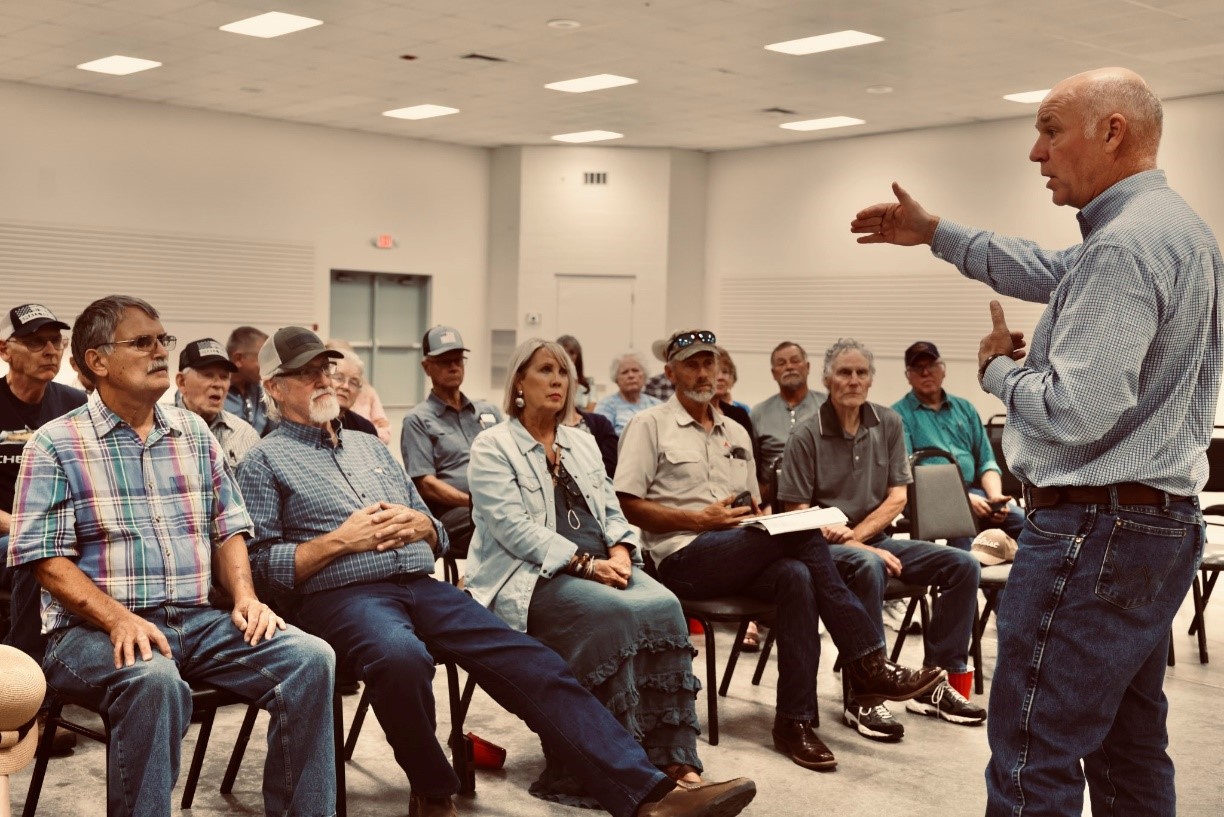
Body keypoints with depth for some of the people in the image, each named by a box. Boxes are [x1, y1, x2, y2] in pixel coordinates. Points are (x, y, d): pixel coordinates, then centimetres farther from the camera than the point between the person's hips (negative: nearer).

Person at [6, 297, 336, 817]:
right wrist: (118, 619, -22)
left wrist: (245, 597, -2)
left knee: (309, 657, -17)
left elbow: (228, 530, 17)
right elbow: (48, 559, -8)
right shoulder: (55, 445, 0)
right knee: (154, 680, -38)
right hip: (95, 628, -5)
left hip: (197, 620, 5)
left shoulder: (194, 433, 15)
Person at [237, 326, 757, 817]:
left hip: (422, 586, 5)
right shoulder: (265, 462, 9)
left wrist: (418, 525, 3)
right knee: (402, 655, -40)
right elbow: (260, 565, -3)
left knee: (529, 661, -16)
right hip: (342, 595, -5)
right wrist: (339, 540, -11)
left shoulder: (368, 445, 26)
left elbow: (438, 536, 26)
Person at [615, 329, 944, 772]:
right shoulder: (649, 425, 5)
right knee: (804, 537, -26)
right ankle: (868, 664, -21)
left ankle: (794, 720, -31)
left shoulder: (736, 433, 25)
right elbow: (627, 504, -5)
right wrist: (698, 519, -13)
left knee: (797, 576, -31)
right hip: (683, 557, -5)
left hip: (741, 558, 6)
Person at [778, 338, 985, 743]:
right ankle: (861, 698, -30)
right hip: (825, 547, -6)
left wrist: (854, 534, -13)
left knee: (963, 565, -10)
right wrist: (860, 548, -19)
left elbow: (896, 498, 3)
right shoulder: (807, 435, -7)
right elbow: (798, 515, -10)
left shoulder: (888, 424, 6)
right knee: (868, 566, -38)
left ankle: (935, 682, -3)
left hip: (875, 539, 6)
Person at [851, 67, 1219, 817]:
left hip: (1095, 531, -11)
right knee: (1130, 751, 17)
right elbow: (1054, 274, 28)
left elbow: (1077, 411, -25)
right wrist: (934, 233, 29)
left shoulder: (1123, 245, -19)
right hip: (1163, 522, 11)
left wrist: (998, 369, -5)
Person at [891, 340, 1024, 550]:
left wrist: (995, 495, -4)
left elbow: (986, 461, 19)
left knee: (1022, 520, -21)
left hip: (972, 491, 5)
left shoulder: (964, 408, 21)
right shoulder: (900, 414, 5)